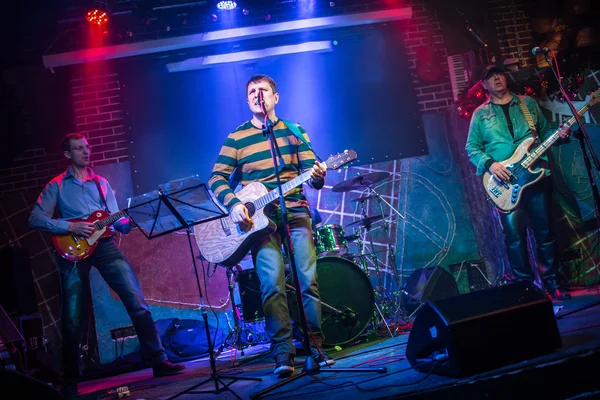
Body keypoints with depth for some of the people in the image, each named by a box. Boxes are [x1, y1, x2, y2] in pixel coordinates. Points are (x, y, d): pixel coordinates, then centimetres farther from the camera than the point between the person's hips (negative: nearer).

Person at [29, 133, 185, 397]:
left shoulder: (101, 183, 18)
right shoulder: (56, 186, 7)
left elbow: (117, 219, 14)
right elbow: (35, 219, -2)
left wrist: (129, 221, -10)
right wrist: (71, 227, -13)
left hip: (104, 244, 2)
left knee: (136, 299, -10)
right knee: (72, 318, 0)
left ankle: (158, 360, -5)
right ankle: (71, 379, 14)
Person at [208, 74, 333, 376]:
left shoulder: (293, 130, 11)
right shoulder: (237, 137, 6)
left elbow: (311, 171, 5)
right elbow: (216, 178, 1)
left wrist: (318, 176, -20)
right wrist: (233, 204, -16)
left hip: (295, 213, 2)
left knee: (308, 280, -4)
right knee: (272, 283, -14)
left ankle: (315, 346, 8)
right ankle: (282, 353, -9)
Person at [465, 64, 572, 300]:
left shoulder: (528, 103, 12)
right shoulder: (481, 114, 6)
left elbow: (544, 132, 15)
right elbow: (472, 147, 2)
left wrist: (559, 134, -6)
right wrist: (490, 164, -14)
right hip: (505, 182, -2)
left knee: (545, 231, 5)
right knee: (515, 236, -4)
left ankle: (552, 282, 16)